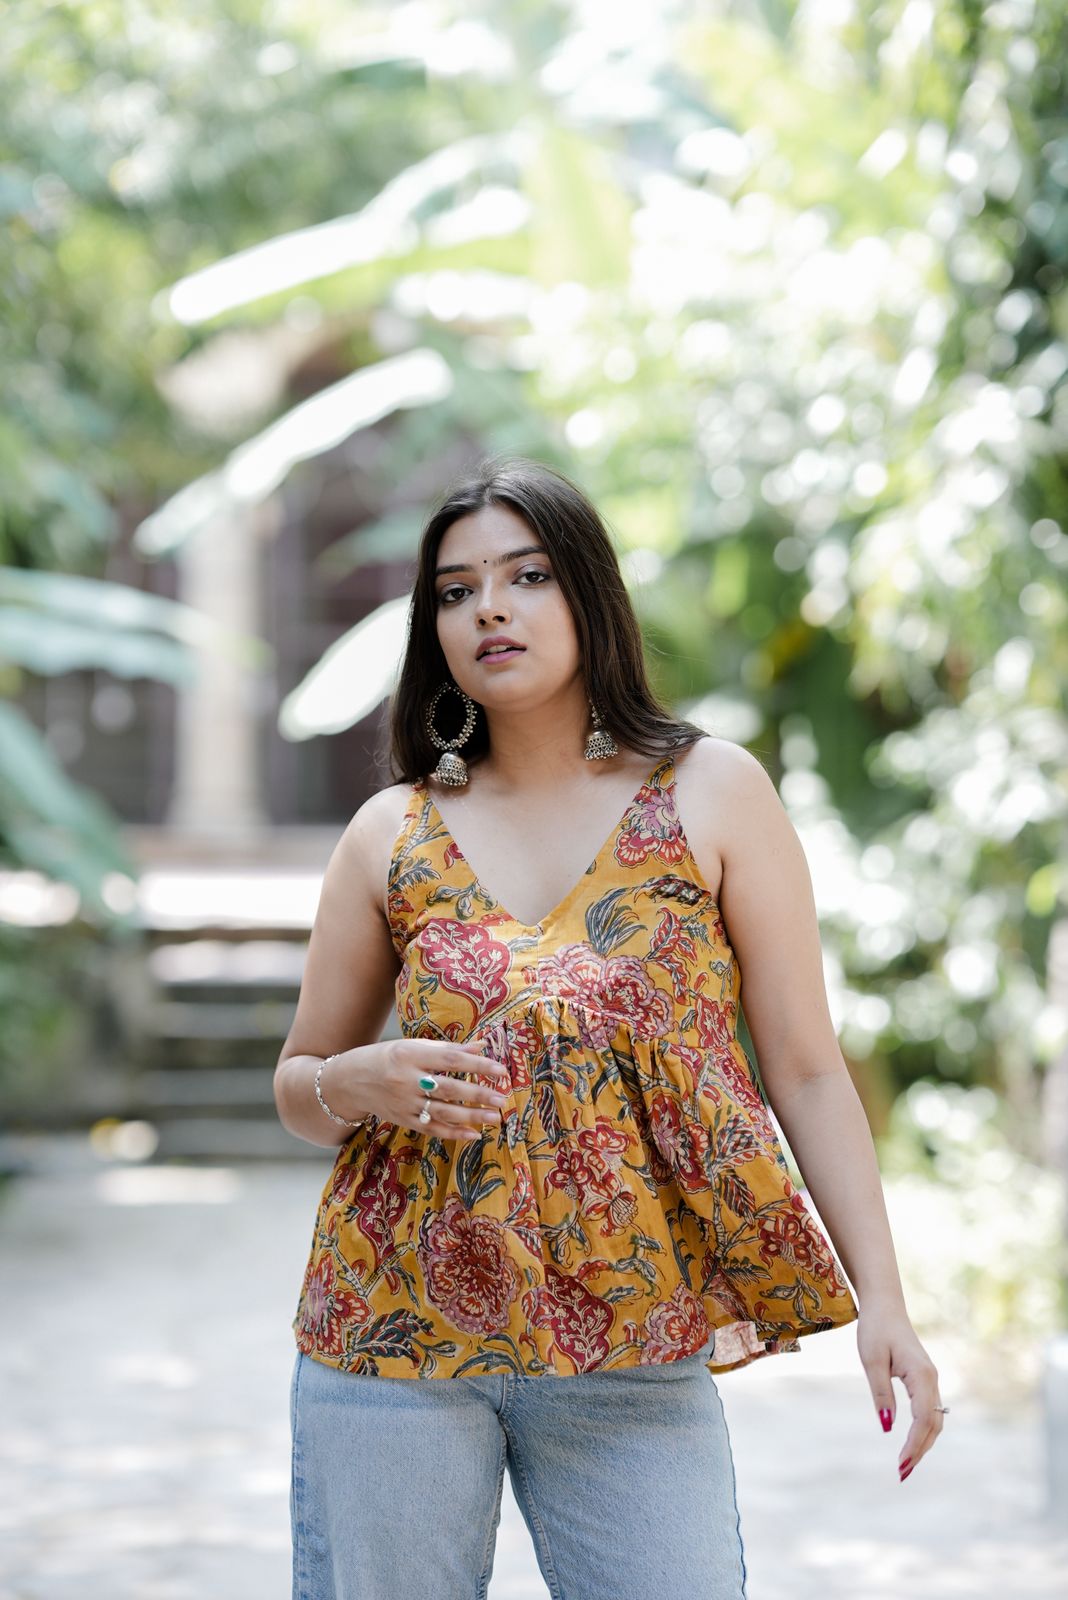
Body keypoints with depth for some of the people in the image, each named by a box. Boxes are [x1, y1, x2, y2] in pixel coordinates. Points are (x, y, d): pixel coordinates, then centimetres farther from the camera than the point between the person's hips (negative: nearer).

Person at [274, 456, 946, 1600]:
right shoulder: (391, 835, 7)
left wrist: (882, 1300, -7)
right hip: (394, 1333, 1)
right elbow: (297, 1085, 15)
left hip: (633, 1357, -1)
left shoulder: (713, 794, 2)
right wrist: (359, 1085, -9)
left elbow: (806, 1071, 1)